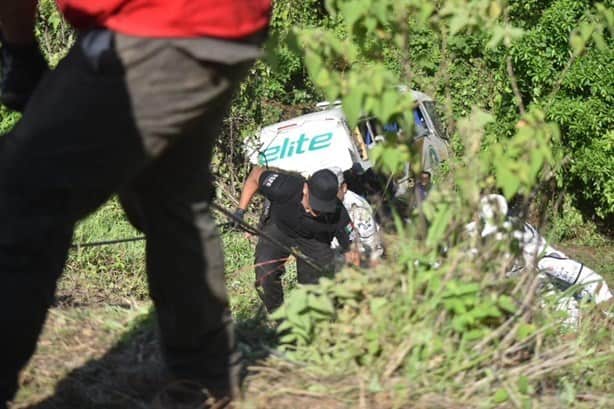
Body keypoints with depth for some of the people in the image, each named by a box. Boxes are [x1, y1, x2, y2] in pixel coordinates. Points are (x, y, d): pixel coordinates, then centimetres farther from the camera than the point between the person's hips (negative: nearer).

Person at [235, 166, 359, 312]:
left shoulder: (338, 216, -34)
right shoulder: (284, 187, -37)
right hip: (278, 228, -1)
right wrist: (240, 212, -19)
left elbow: (351, 251, -21)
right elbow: (256, 173, -18)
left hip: (314, 238, 1)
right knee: (265, 273, -22)